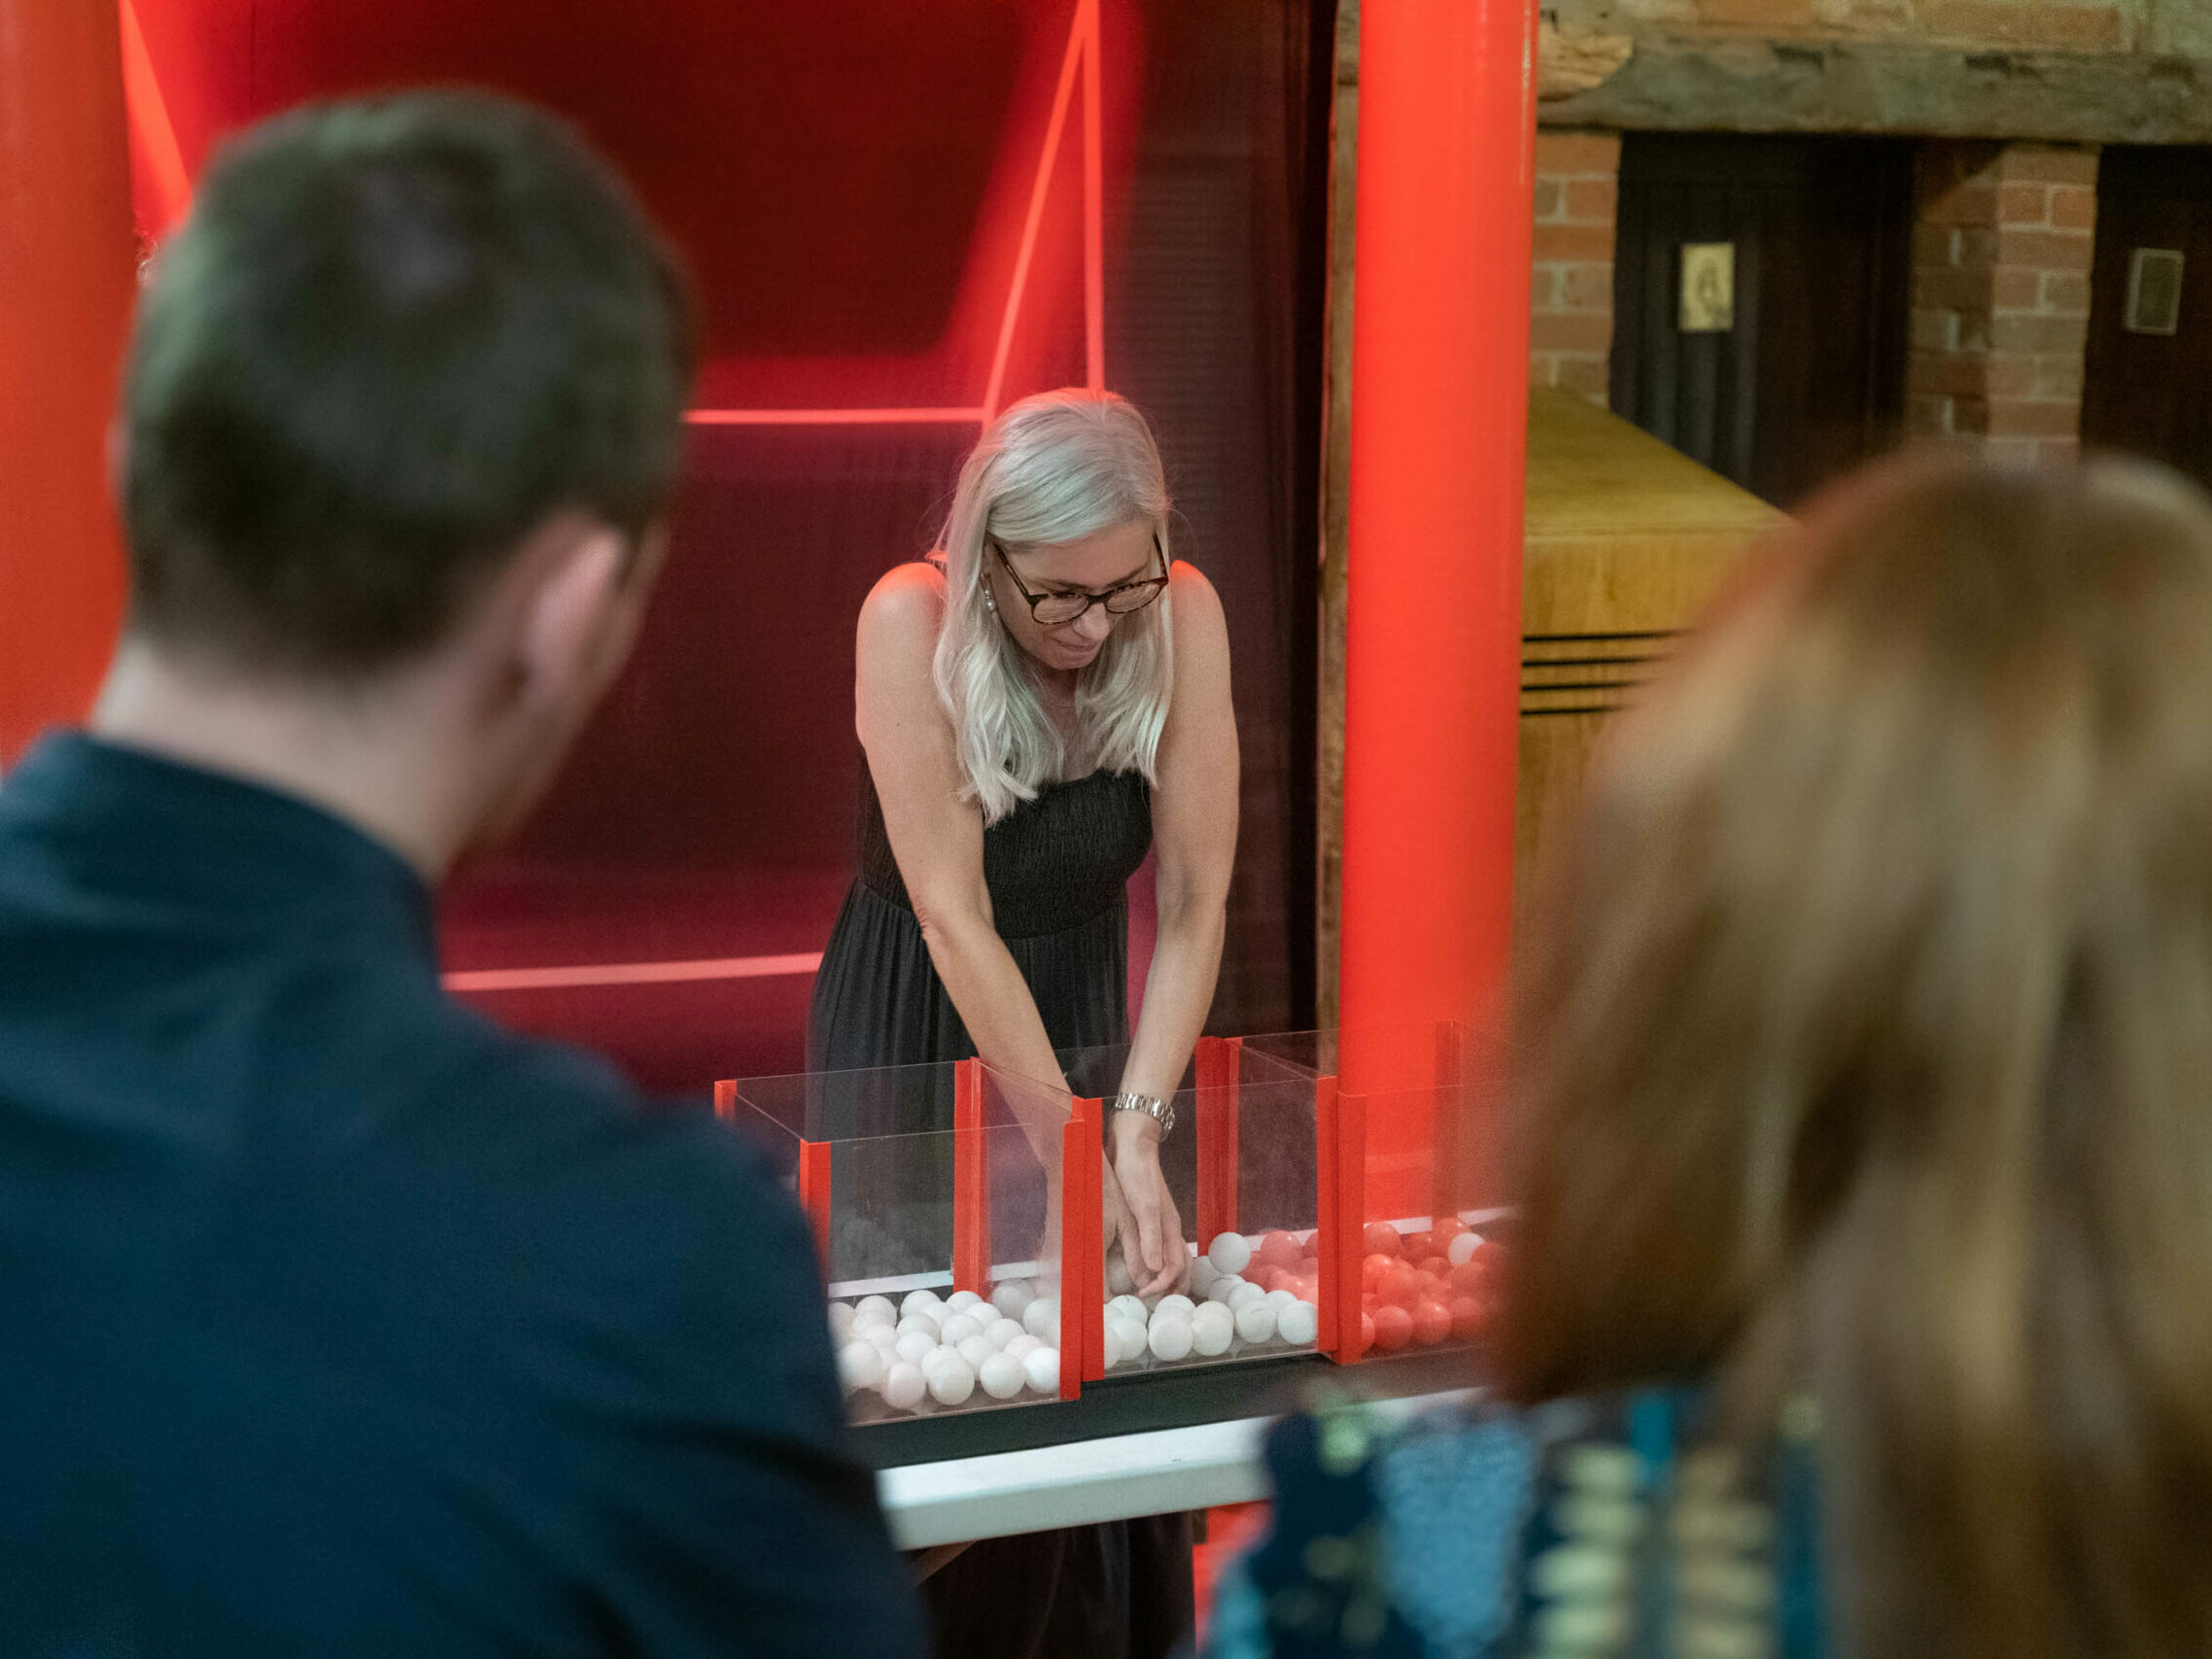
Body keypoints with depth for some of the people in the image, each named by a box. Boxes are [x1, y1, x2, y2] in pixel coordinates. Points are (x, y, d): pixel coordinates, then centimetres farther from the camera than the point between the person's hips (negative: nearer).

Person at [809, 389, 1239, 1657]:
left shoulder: (1184, 617, -15)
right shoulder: (912, 623, -24)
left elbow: (1195, 902, -14)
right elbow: (954, 918, -25)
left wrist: (1137, 1132, -23)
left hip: (1080, 1014, 3)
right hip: (912, 1029, -3)